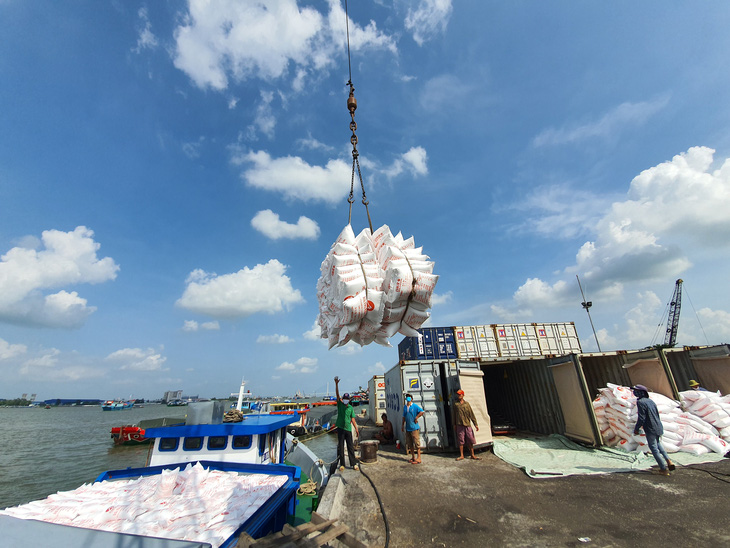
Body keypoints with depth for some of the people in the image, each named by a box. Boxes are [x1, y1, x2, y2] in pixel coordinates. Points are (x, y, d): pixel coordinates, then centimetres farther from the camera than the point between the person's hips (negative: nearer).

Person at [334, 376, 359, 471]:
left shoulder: (351, 408, 7)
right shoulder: (340, 404, 1)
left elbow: (352, 419, 9)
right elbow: (337, 394, -12)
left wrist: (356, 429, 4)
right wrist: (336, 384, -24)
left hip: (348, 428, 1)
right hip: (340, 428, -1)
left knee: (350, 447, 5)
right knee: (340, 447, 5)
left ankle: (354, 463, 13)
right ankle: (342, 464, 16)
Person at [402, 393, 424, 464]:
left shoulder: (415, 406, -8)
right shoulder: (404, 407, 9)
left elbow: (422, 412, -16)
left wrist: (416, 418, -13)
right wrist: (403, 425, 15)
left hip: (414, 427, -6)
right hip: (407, 428, 6)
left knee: (416, 443, -3)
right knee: (409, 443, 12)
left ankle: (418, 458, 4)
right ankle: (413, 457, 23)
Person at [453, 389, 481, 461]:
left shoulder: (467, 404, 6)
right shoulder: (456, 404, 5)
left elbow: (471, 414, 5)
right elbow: (454, 415, 9)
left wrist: (475, 424, 1)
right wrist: (454, 424, 7)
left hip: (467, 425, 1)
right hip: (459, 425, -1)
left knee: (470, 441, 5)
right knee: (460, 441, 3)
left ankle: (473, 455, 18)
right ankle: (461, 455, 14)